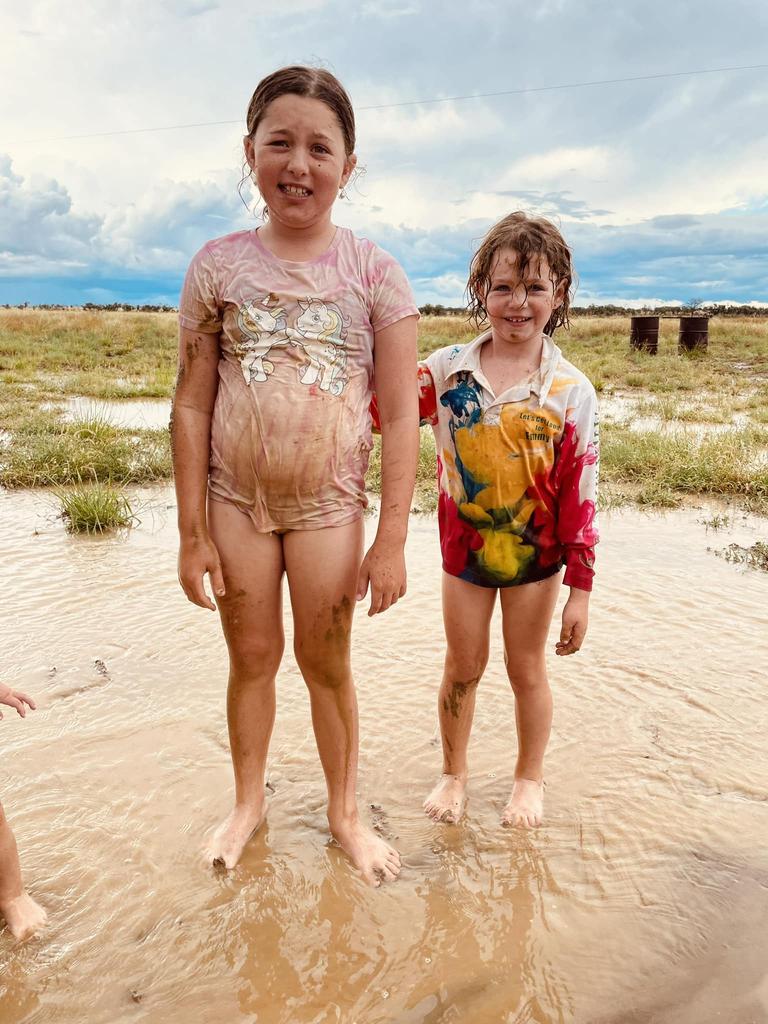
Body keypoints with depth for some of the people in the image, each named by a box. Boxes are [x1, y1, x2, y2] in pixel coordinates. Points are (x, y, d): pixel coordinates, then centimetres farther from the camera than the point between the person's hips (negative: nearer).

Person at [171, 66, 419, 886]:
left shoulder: (374, 272, -5)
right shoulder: (217, 266, -1)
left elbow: (401, 415, -7)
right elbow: (191, 405, -1)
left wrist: (391, 542, -10)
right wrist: (192, 533, -3)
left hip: (330, 504, -1)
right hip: (235, 500, 2)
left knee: (326, 662, 10)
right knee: (251, 657, 13)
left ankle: (344, 810, 33)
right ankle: (248, 801, 38)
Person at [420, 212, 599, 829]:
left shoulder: (571, 392, -12)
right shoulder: (446, 370, -7)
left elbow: (580, 498, -11)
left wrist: (581, 590, -9)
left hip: (535, 557, -1)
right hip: (463, 549, 2)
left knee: (527, 669, 15)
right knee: (463, 669, 16)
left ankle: (530, 777, 41)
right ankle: (454, 772, 41)